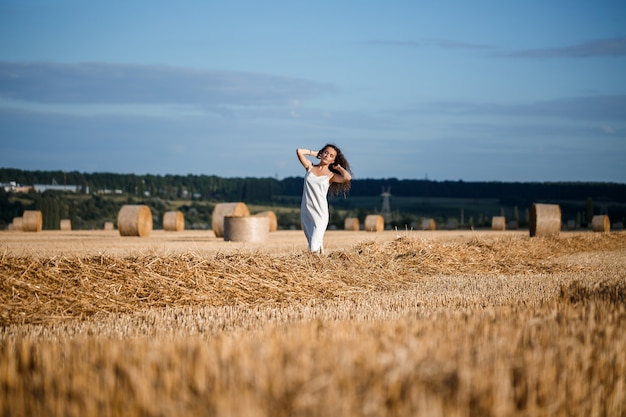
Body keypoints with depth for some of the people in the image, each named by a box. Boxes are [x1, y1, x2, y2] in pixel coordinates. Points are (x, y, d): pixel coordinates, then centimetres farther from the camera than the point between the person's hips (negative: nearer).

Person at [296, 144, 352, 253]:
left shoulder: (331, 175, 0)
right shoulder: (310, 167, 8)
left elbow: (347, 177, -19)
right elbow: (299, 151, -2)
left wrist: (338, 167, -3)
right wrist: (313, 153, 10)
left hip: (320, 214, -3)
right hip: (305, 211, 3)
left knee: (314, 248, -15)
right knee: (312, 245, 6)